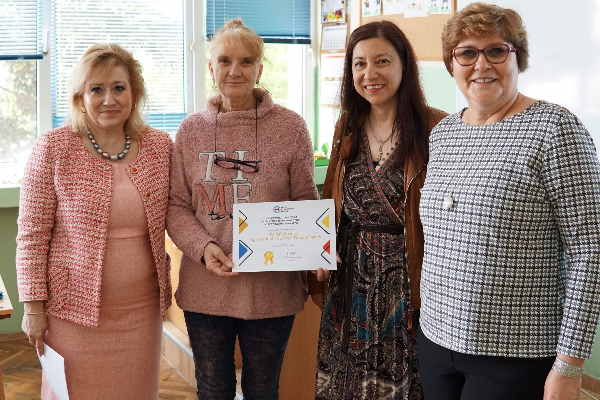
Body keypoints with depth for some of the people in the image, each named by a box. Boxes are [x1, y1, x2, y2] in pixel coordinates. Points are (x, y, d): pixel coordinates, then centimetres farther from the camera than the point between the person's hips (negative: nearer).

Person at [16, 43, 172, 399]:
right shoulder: (53, 149, -8)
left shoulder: (160, 146, 2)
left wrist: (167, 282, 9)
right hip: (75, 305, -3)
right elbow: (32, 235, -6)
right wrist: (34, 306, -7)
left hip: (142, 306, 3)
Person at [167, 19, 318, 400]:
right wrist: (203, 247, -15)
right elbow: (176, 206, 3)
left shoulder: (290, 127, -4)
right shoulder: (192, 130, 2)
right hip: (206, 287, 2)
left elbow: (306, 204, 1)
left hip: (271, 289, -1)